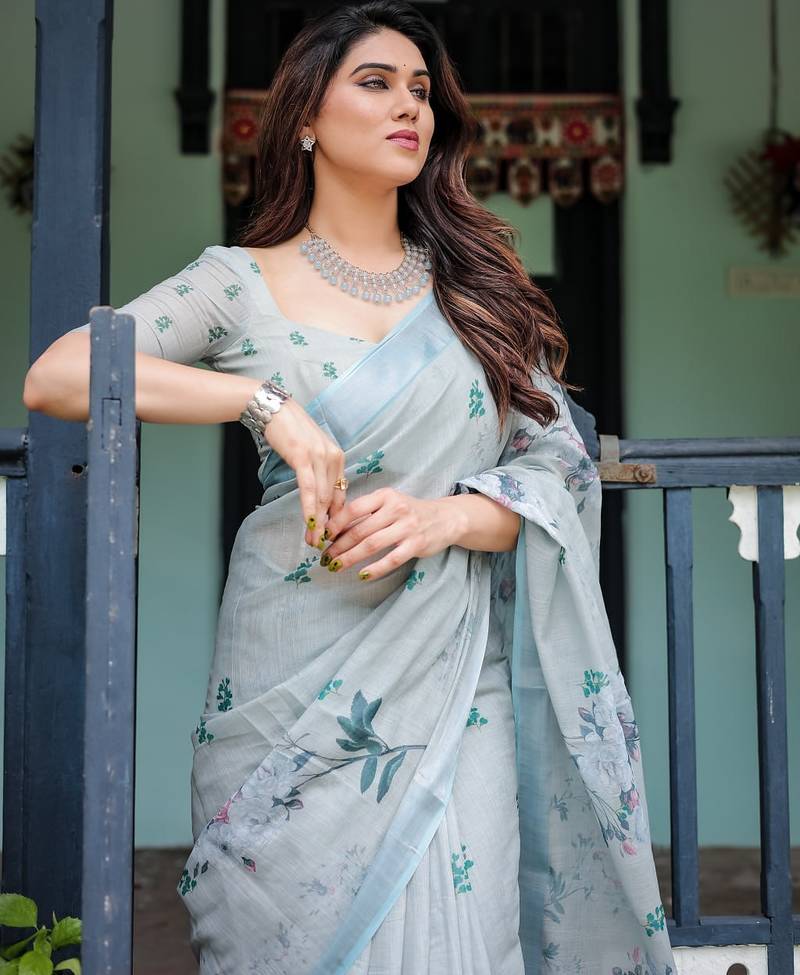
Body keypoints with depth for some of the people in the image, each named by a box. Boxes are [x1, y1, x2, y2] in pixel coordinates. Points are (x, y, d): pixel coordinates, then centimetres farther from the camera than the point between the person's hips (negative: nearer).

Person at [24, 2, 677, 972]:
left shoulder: (475, 285, 12)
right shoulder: (244, 281, 4)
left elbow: (559, 464, 7)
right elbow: (55, 376, -9)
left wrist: (443, 517, -13)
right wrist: (266, 399, -18)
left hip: (457, 688, 2)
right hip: (298, 688, -1)